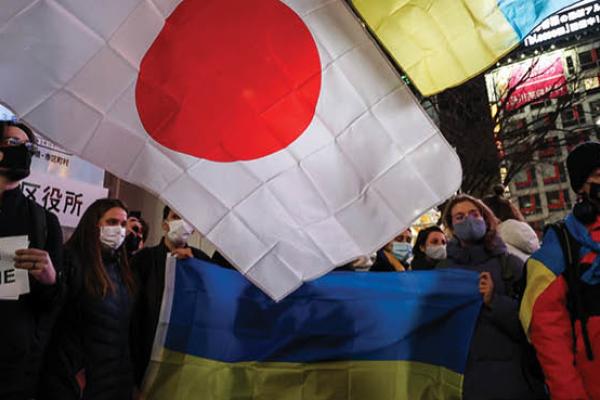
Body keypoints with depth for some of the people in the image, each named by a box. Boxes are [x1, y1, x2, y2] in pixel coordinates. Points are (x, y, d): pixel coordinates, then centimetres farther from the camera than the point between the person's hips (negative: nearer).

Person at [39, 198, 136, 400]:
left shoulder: (122, 269, 10)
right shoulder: (70, 260, -10)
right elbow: (53, 322, -14)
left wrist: (128, 374, 8)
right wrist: (74, 372, -14)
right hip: (73, 382, -6)